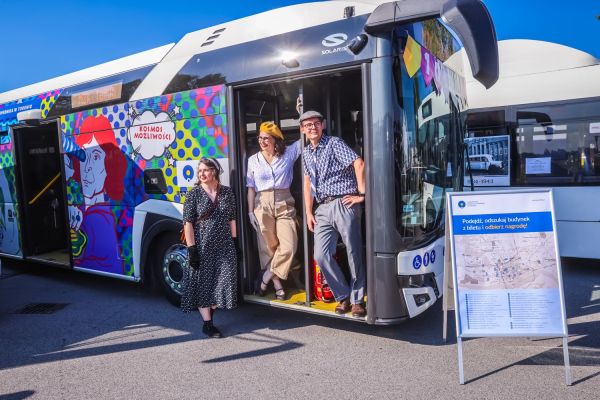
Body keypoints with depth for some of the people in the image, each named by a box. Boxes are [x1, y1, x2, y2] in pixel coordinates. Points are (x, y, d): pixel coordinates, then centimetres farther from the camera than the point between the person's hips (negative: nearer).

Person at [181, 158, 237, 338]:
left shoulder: (227, 192, 5)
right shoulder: (194, 194, -3)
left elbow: (232, 219, 9)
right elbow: (188, 223, -7)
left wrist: (234, 242, 6)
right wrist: (191, 249, -13)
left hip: (224, 246, 3)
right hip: (202, 247, -2)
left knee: (222, 281, 2)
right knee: (203, 283, 2)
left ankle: (209, 315, 23)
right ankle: (207, 324, 10)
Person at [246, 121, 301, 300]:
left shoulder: (288, 153, 4)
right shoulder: (253, 160, 6)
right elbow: (251, 188, 6)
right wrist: (250, 212, 2)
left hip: (284, 205, 0)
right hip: (263, 205, 0)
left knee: (289, 246, -10)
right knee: (268, 247, 3)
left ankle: (265, 279, 7)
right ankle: (277, 284, 15)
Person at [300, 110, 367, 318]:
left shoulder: (334, 143, -3)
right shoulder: (306, 153, 17)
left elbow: (359, 164, -15)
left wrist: (362, 194, -14)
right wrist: (309, 212, 17)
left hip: (343, 204, -6)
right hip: (322, 209, 6)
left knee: (354, 253, 0)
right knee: (321, 256, -1)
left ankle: (357, 300, 15)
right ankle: (343, 296, 16)